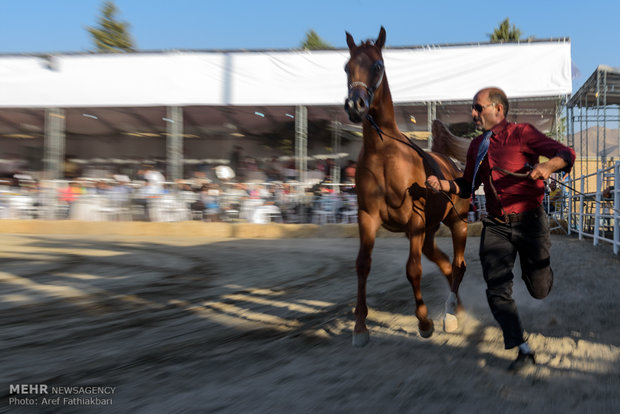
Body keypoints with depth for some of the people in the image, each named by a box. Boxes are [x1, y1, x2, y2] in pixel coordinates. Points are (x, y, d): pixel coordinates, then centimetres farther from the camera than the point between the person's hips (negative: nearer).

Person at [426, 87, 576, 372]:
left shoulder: (521, 134, -6)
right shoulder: (476, 147, 10)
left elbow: (566, 154, -9)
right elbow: (467, 187, 16)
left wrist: (548, 166, -31)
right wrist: (443, 184, -4)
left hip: (528, 221, -4)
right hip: (496, 225, 4)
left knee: (539, 290, 7)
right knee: (497, 290, -5)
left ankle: (537, 266, 45)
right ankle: (524, 351, 9)